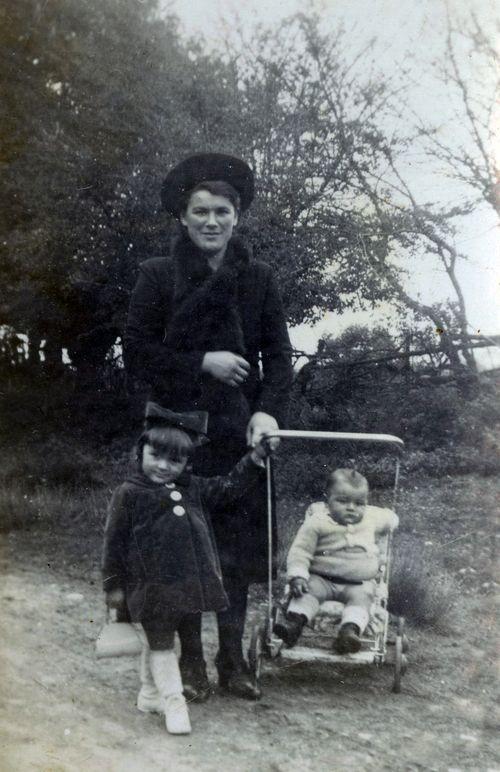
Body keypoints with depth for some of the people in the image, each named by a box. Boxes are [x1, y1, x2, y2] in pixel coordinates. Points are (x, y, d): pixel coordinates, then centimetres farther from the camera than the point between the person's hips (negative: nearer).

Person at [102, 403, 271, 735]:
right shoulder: (129, 493, -10)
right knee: (159, 642, 5)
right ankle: (173, 702, 16)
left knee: (159, 640, 20)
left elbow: (231, 487, 7)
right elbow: (114, 542, -7)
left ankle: (150, 695, 36)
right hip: (150, 586, -5)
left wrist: (258, 455, -2)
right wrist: (114, 585, -6)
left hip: (186, 582, 5)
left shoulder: (194, 489, 4)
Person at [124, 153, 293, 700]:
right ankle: (191, 659, 18)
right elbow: (135, 352, -2)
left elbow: (278, 354, 5)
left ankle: (232, 659, 21)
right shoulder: (158, 275, 2)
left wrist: (269, 410, -12)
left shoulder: (258, 278, 8)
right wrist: (202, 363, -12)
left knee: (238, 550, 7)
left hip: (240, 431, 2)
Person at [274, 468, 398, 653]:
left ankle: (351, 630, -47)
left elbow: (391, 518, 29)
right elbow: (300, 551, -8)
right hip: (321, 579, -1)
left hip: (358, 582, 1)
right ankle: (294, 620, -40)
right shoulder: (317, 522, -5)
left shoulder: (372, 517, 7)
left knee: (361, 596, -29)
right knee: (309, 590, -29)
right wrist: (297, 575, -20)